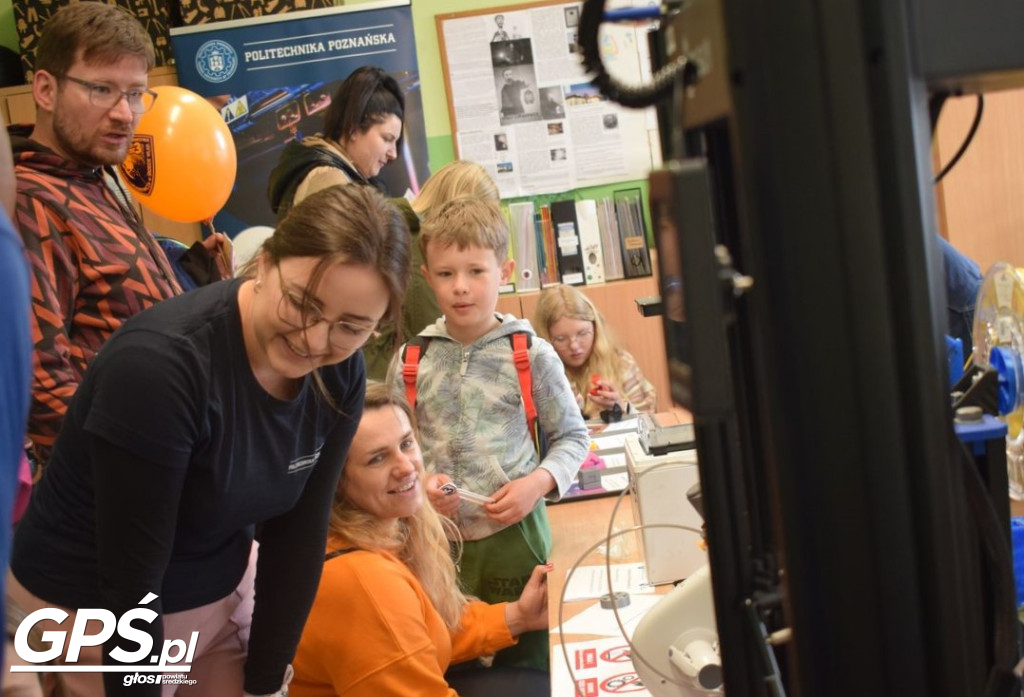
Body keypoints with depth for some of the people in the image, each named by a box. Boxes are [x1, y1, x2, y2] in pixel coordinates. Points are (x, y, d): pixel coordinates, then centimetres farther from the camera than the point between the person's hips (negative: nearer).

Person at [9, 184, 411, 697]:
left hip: (225, 588, 5)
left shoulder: (341, 375, -12)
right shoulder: (160, 364, -31)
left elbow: (298, 534, -6)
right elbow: (131, 582, -26)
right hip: (95, 602, -5)